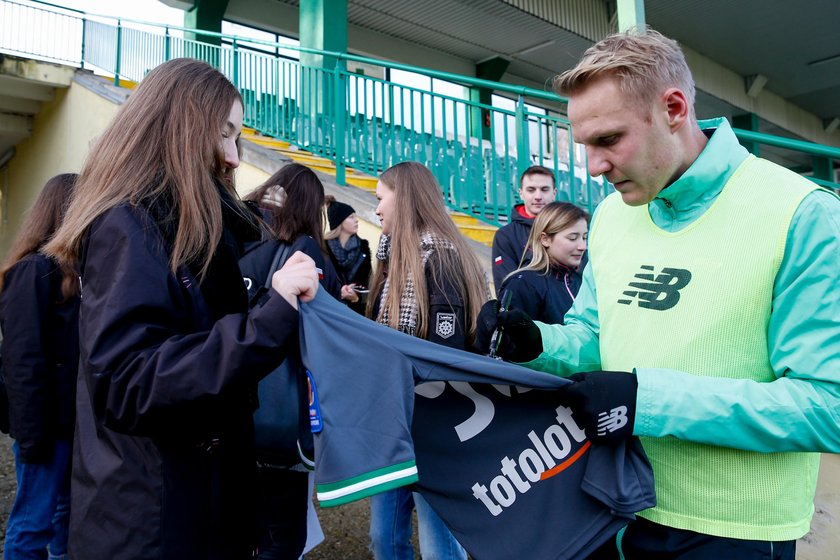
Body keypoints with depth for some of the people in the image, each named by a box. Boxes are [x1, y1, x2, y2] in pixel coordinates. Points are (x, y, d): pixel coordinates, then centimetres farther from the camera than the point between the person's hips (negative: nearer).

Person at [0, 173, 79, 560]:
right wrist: (32, 434, -18)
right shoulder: (35, 270, -15)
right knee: (35, 521, 4)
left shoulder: (73, 267, 10)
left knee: (67, 511, 20)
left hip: (70, 419, 8)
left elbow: (80, 348, 9)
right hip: (46, 423, -8)